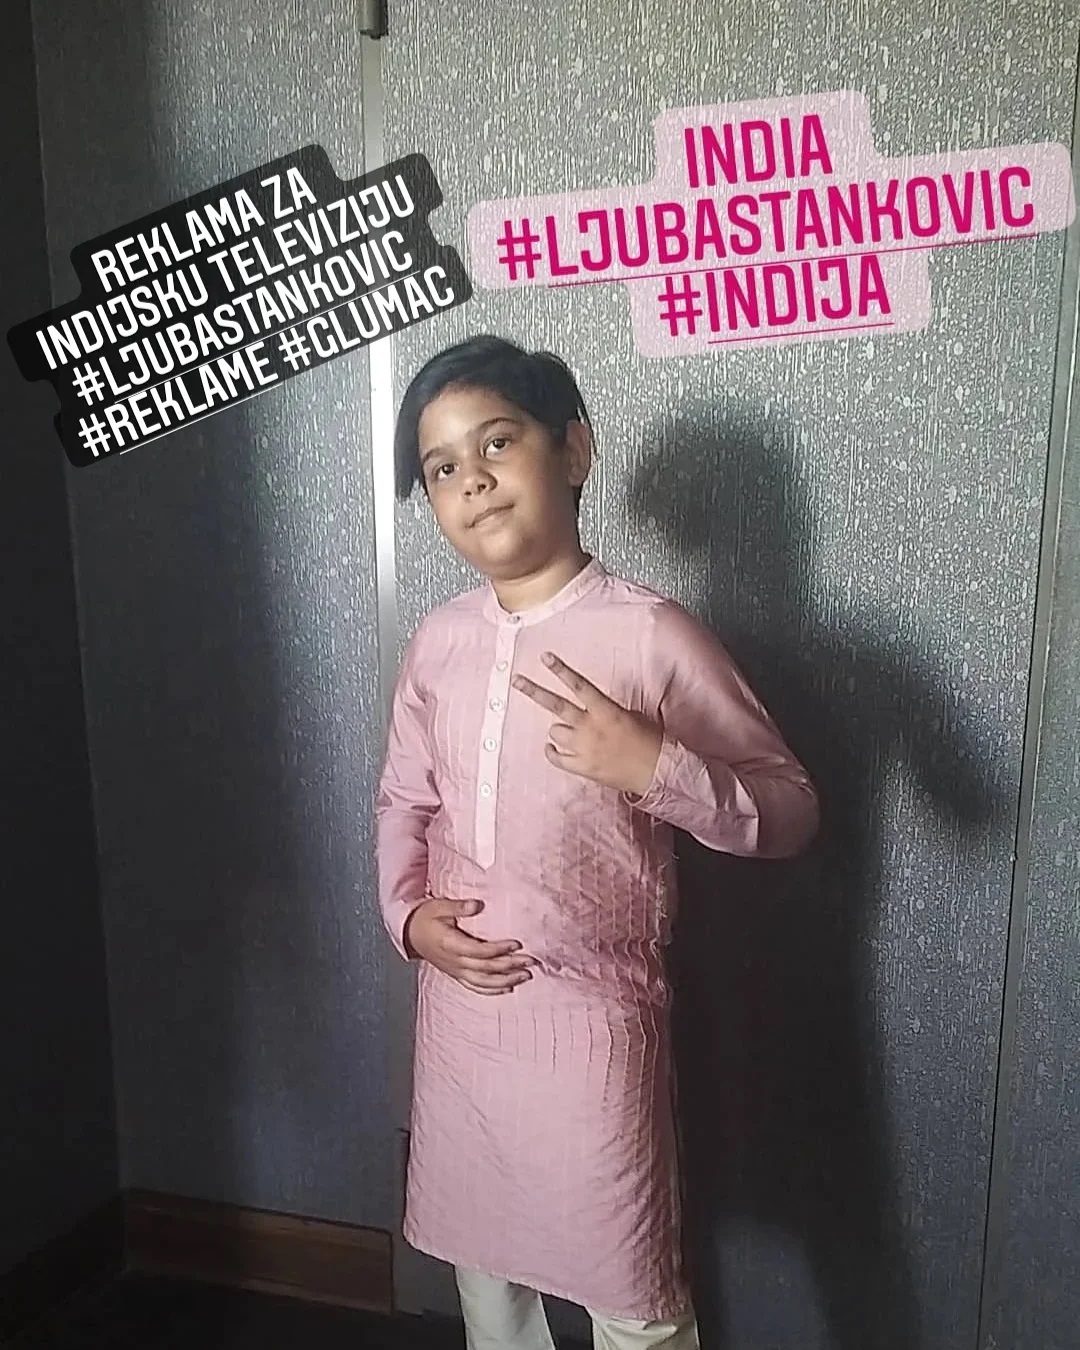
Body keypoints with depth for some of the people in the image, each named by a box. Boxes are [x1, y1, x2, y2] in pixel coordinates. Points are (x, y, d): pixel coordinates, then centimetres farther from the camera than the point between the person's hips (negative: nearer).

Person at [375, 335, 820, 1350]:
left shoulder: (650, 634, -16)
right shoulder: (437, 642, 1)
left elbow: (790, 813, -10)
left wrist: (656, 767, -27)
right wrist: (408, 913, -3)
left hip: (589, 1016, -5)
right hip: (455, 1009, 5)